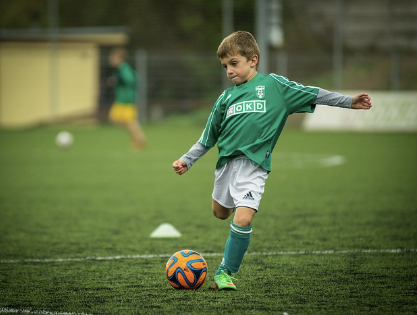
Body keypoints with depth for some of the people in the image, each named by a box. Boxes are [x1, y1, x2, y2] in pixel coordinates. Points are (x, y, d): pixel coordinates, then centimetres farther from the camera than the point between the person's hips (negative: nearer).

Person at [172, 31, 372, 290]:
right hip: (227, 161, 5)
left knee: (243, 219, -19)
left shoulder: (273, 85, 2)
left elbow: (311, 94, 3)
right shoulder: (226, 98, 12)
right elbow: (208, 138, 19)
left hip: (253, 165, -5)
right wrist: (187, 161, 16)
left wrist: (349, 101, 0)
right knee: (221, 213, 18)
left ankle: (226, 271, -4)